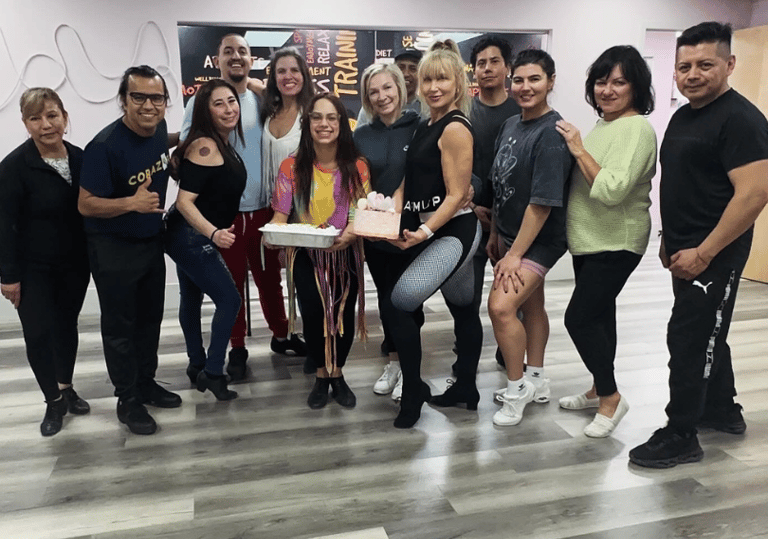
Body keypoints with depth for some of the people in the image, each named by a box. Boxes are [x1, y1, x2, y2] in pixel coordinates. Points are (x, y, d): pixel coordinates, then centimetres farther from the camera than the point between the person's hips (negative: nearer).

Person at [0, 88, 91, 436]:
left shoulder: (80, 158, -1)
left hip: (74, 262, 4)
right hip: (34, 268, -4)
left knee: (67, 324, 16)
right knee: (38, 332, 0)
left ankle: (66, 388, 35)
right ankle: (54, 401, 19)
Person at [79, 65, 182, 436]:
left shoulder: (159, 129, -3)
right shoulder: (105, 146, -23)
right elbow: (86, 205, -21)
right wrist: (131, 203, -35)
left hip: (152, 241, 7)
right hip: (113, 249, -6)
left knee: (150, 318, 17)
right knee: (120, 325, 5)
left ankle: (146, 383, 34)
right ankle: (127, 400, 19)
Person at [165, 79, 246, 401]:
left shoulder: (224, 144, 6)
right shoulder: (204, 146, -21)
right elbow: (184, 201, -27)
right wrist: (214, 233, -39)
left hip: (194, 238, 10)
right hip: (191, 237, -10)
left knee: (192, 298, 19)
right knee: (229, 300, -9)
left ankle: (197, 366, 34)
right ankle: (212, 373, 2)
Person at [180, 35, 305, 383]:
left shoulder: (261, 100, 8)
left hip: (263, 207, 3)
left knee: (269, 276, 14)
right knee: (231, 282, 7)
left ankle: (281, 335, 30)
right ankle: (237, 348, 21)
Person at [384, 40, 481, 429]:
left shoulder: (455, 128, -13)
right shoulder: (425, 127, 13)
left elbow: (457, 195, -17)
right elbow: (410, 184, 15)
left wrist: (424, 232, -26)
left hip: (453, 231, -9)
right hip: (427, 231, 9)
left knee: (401, 300, -21)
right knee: (462, 309, 18)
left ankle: (413, 393, -4)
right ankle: (465, 389, 31)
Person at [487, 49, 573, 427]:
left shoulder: (552, 134, -19)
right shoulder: (510, 125, 5)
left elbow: (543, 202, -23)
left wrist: (515, 254, -20)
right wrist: (495, 234, 15)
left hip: (539, 240, -8)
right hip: (511, 234, 8)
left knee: (501, 305, -18)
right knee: (531, 305, 18)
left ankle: (517, 387, 3)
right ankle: (534, 380, 34)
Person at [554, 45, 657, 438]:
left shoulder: (637, 129, -16)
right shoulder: (602, 126, 12)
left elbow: (612, 189, -27)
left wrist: (579, 150, -20)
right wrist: (577, 149, 4)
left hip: (616, 244, -9)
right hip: (589, 240, 9)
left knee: (579, 318, -9)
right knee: (598, 316, 16)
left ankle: (610, 397, 9)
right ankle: (599, 390, 30)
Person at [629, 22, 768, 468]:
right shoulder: (683, 115, 12)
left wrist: (704, 252, -23)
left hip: (713, 254, -9)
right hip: (687, 251, 9)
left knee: (690, 338, -5)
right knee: (707, 334, 19)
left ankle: (681, 438, 6)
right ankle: (724, 411, 37)